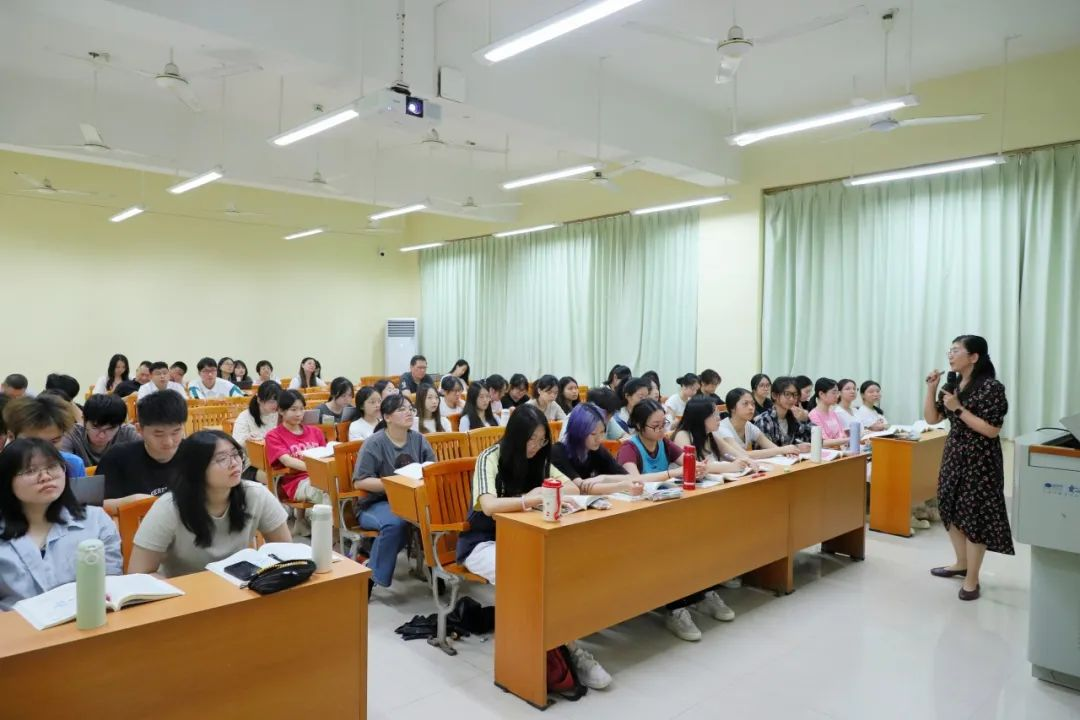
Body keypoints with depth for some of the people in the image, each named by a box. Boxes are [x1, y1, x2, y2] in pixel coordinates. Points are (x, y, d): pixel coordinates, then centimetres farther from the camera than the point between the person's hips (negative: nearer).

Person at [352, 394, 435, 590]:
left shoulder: (418, 439, 7)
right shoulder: (374, 444, -9)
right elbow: (359, 482, -14)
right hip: (376, 503, -4)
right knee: (395, 523, -38)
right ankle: (372, 574, -17)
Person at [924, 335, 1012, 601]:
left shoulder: (991, 387, -15)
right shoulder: (952, 385, 6)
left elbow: (992, 431, -19)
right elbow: (932, 418, 6)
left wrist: (959, 409, -22)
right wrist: (931, 388, -5)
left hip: (980, 461, -7)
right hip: (954, 456, 7)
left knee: (975, 515, -1)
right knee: (952, 510, 15)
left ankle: (972, 579, 10)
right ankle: (961, 563, 32)